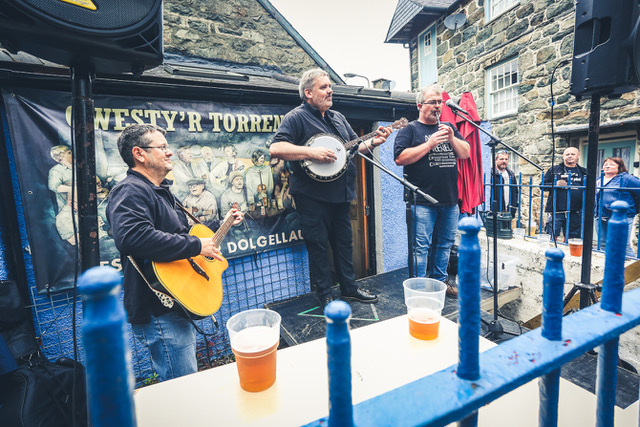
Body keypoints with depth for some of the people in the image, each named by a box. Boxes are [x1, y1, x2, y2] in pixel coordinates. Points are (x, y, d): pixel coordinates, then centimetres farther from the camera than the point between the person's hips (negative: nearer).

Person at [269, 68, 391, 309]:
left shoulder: (338, 118, 19)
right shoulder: (297, 117, -6)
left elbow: (354, 145, 23)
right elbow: (275, 149, -19)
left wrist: (374, 142, 4)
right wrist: (312, 152, -24)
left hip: (340, 194, 8)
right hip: (312, 196, -7)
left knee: (344, 242, 16)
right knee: (318, 245, 3)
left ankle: (349, 287, 33)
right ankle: (325, 296, 19)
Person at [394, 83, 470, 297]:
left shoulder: (449, 127, 19)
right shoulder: (410, 129, 1)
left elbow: (466, 154, 14)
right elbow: (400, 158, -12)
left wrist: (452, 139, -4)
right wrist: (429, 144, -15)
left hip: (450, 201, 6)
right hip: (423, 202, -6)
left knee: (445, 243, 15)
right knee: (421, 246, -3)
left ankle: (440, 279, 31)